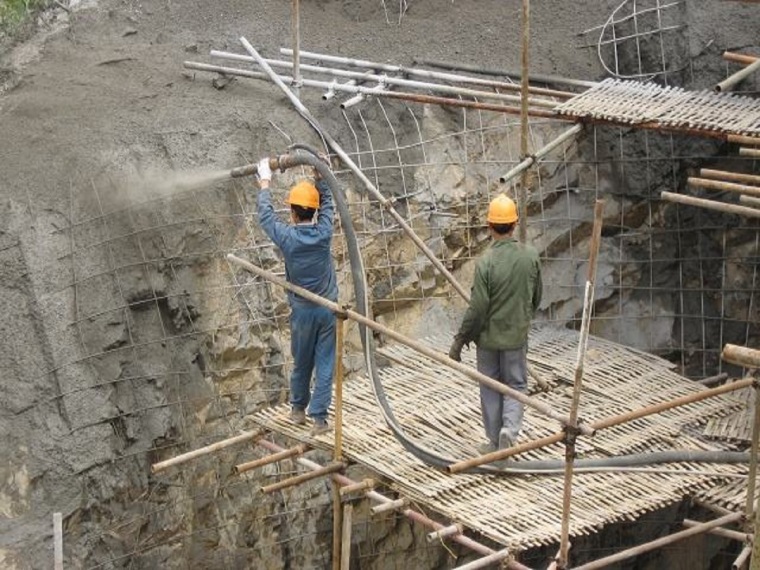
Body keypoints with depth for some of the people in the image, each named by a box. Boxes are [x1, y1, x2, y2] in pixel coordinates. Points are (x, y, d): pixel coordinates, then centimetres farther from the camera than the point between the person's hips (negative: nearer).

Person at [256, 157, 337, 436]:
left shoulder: (287, 236, -13)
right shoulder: (323, 232, -9)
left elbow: (266, 215, 4)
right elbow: (327, 203, 10)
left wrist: (265, 184, 17)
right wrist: (319, 176, 12)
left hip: (303, 310, -1)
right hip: (328, 307, 1)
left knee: (301, 362, 15)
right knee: (325, 364, 1)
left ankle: (298, 408, 32)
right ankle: (319, 417, -2)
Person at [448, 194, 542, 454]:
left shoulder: (486, 262, -20)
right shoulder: (531, 255, -8)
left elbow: (477, 308, -18)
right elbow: (536, 298, 6)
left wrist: (460, 340, -7)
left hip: (488, 337, -2)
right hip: (517, 336, 2)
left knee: (491, 388, 12)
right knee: (515, 384, 15)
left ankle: (495, 442, 19)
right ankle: (510, 427, -8)